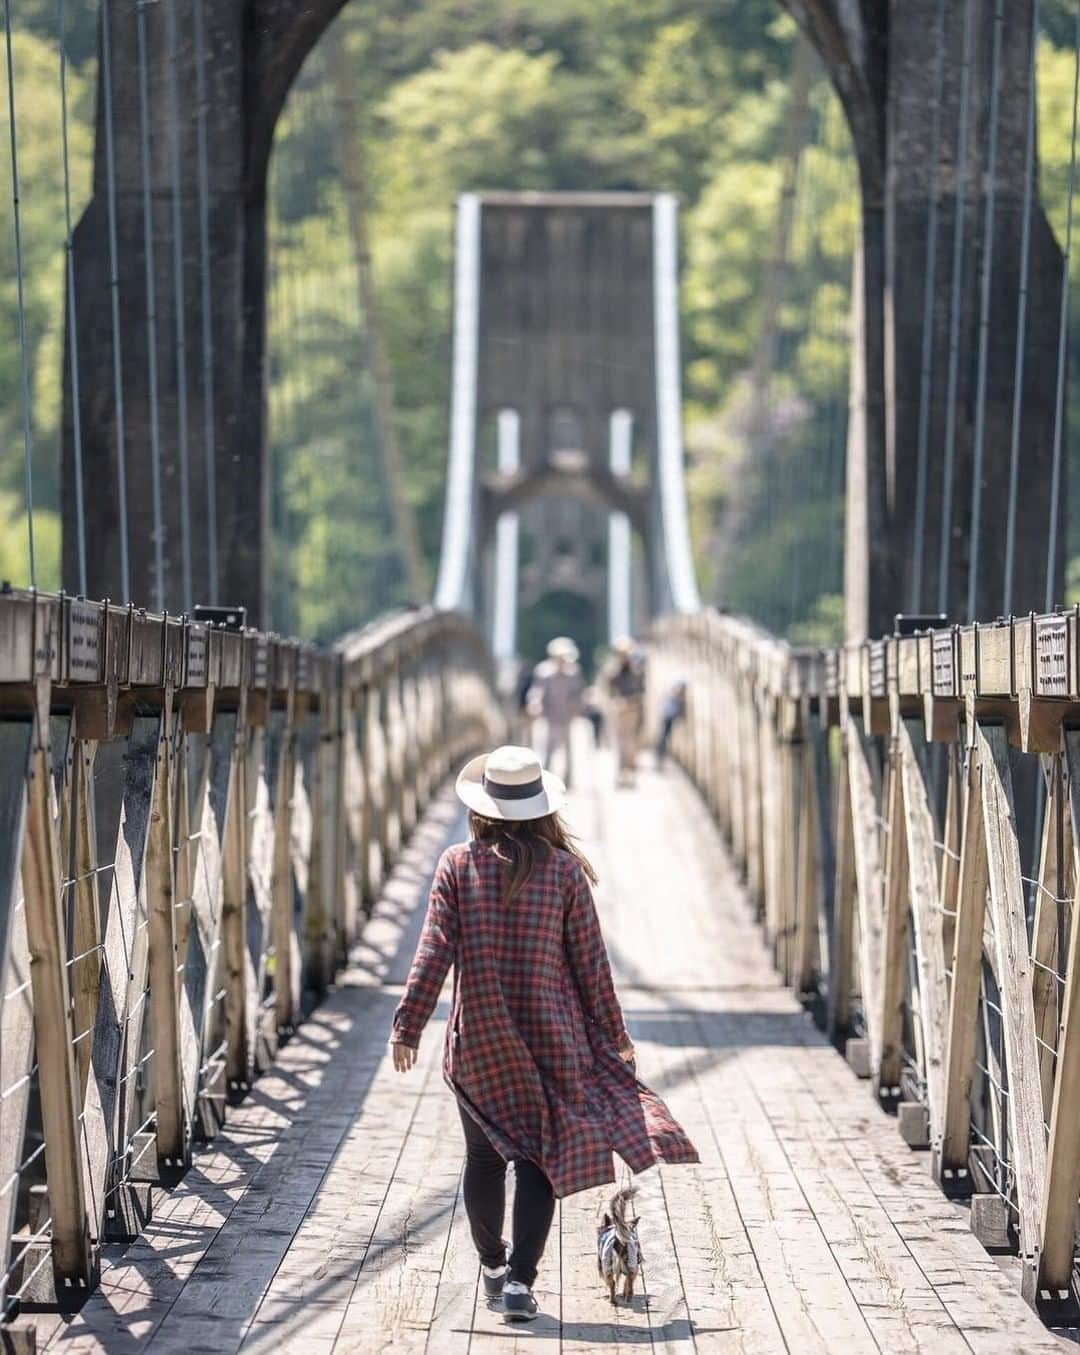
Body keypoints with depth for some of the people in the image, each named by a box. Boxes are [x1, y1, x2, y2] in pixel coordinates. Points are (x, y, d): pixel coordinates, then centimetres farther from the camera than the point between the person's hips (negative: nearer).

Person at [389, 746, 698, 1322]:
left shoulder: (458, 865, -4)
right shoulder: (564, 868, -4)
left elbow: (434, 952, -8)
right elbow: (590, 961, -1)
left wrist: (407, 1026, -3)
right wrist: (612, 1033, 9)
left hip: (478, 1041, 1)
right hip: (549, 1038, -1)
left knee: (484, 1155, 16)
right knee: (541, 1157, 3)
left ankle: (493, 1264, 30)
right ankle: (520, 1278, -6)